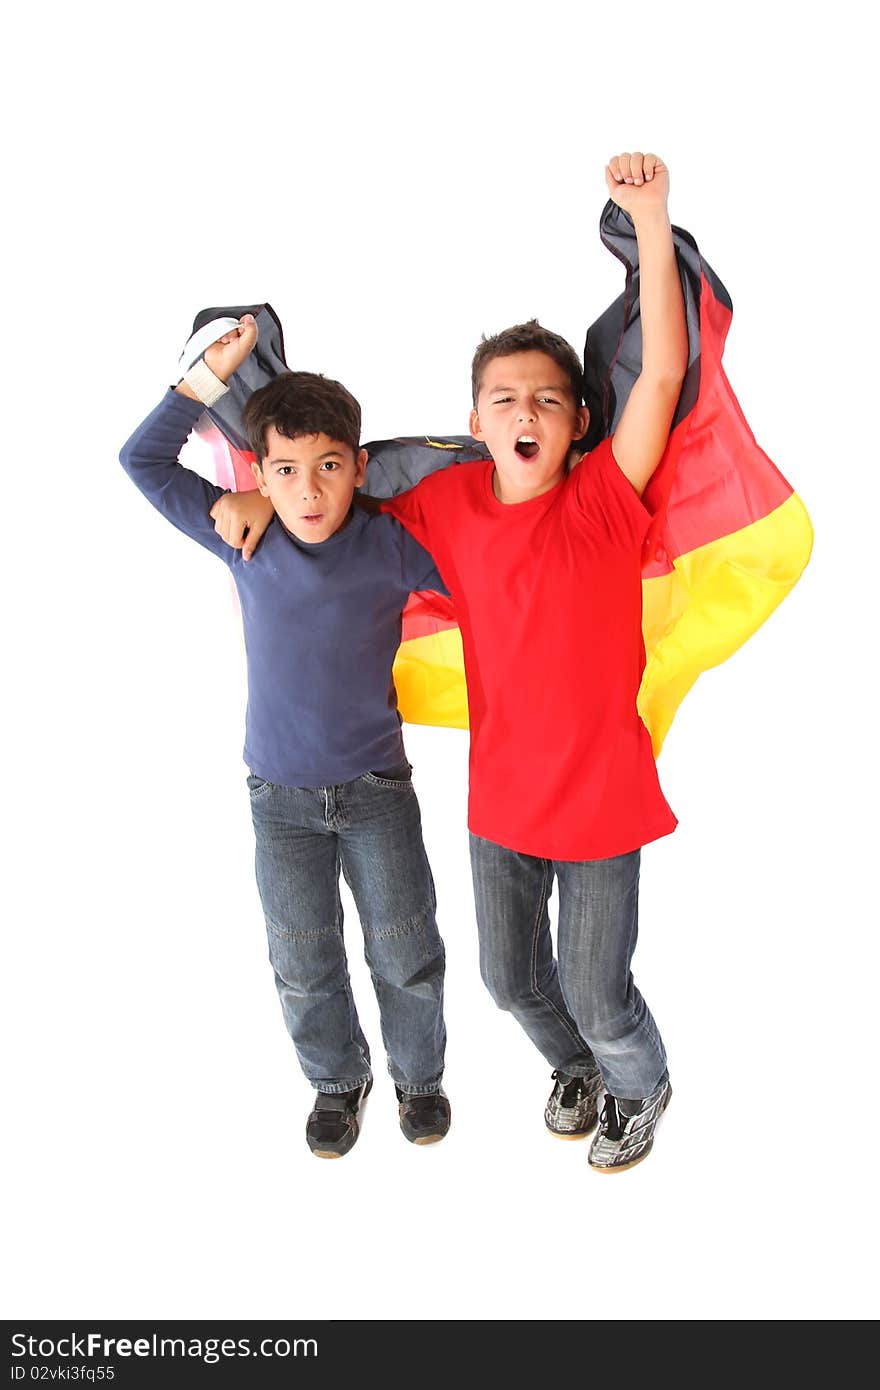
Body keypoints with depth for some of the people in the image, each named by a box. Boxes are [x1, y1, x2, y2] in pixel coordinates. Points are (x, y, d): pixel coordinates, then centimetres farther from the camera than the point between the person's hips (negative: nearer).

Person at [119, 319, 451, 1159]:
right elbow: (144, 461, -4)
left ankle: (419, 1074, 37)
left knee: (405, 951, 10)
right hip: (280, 798, 1)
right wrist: (215, 370, -9)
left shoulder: (392, 545, -11)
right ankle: (337, 1081, 38)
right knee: (303, 964, 12)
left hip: (377, 789, -1)